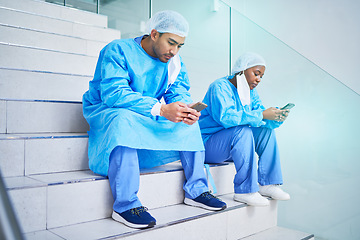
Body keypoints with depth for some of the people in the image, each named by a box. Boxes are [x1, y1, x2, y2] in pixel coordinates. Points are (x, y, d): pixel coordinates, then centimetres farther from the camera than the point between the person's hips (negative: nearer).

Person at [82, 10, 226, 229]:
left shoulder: (173, 61, 4)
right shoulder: (118, 50, -18)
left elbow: (179, 93, -2)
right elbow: (113, 93, -30)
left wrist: (186, 108, -28)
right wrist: (161, 109, -40)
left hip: (146, 119, 7)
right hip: (105, 112, -6)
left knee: (188, 121, -5)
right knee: (124, 118, -39)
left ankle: (196, 191, -3)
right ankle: (125, 204, -36)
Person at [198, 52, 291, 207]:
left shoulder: (250, 91, 9)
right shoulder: (220, 87, -18)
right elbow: (225, 117, -35)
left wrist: (276, 118, -20)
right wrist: (262, 115, -34)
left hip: (231, 145, 9)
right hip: (206, 144, -9)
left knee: (267, 131, -2)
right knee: (243, 132, -31)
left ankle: (267, 184, -3)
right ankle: (245, 191, -27)